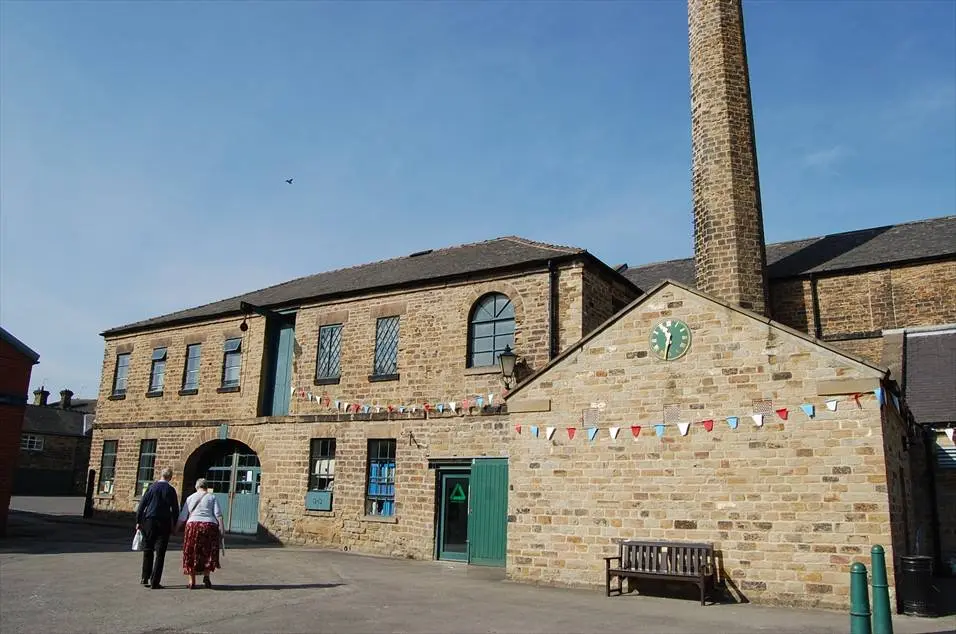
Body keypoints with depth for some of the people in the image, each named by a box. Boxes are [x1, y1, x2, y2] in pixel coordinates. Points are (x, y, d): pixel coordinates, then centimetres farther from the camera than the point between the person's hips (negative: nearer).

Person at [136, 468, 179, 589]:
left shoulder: (152, 487, 0)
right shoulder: (171, 490, -2)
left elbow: (142, 505, 0)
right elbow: (175, 509, 1)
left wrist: (138, 521, 6)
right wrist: (174, 525, 10)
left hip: (149, 521, 1)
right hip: (164, 523, -1)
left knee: (148, 550, 15)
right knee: (160, 553, 2)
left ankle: (145, 578, 19)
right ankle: (154, 582, -1)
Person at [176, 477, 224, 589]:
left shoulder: (190, 498, 15)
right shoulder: (212, 497, 9)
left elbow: (182, 517, 13)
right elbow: (218, 514, -2)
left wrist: (176, 528, 22)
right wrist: (221, 527, -3)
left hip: (193, 525, 1)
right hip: (210, 525, -1)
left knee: (191, 554, 8)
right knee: (208, 553, 11)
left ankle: (192, 581, 9)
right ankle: (206, 576, -1)